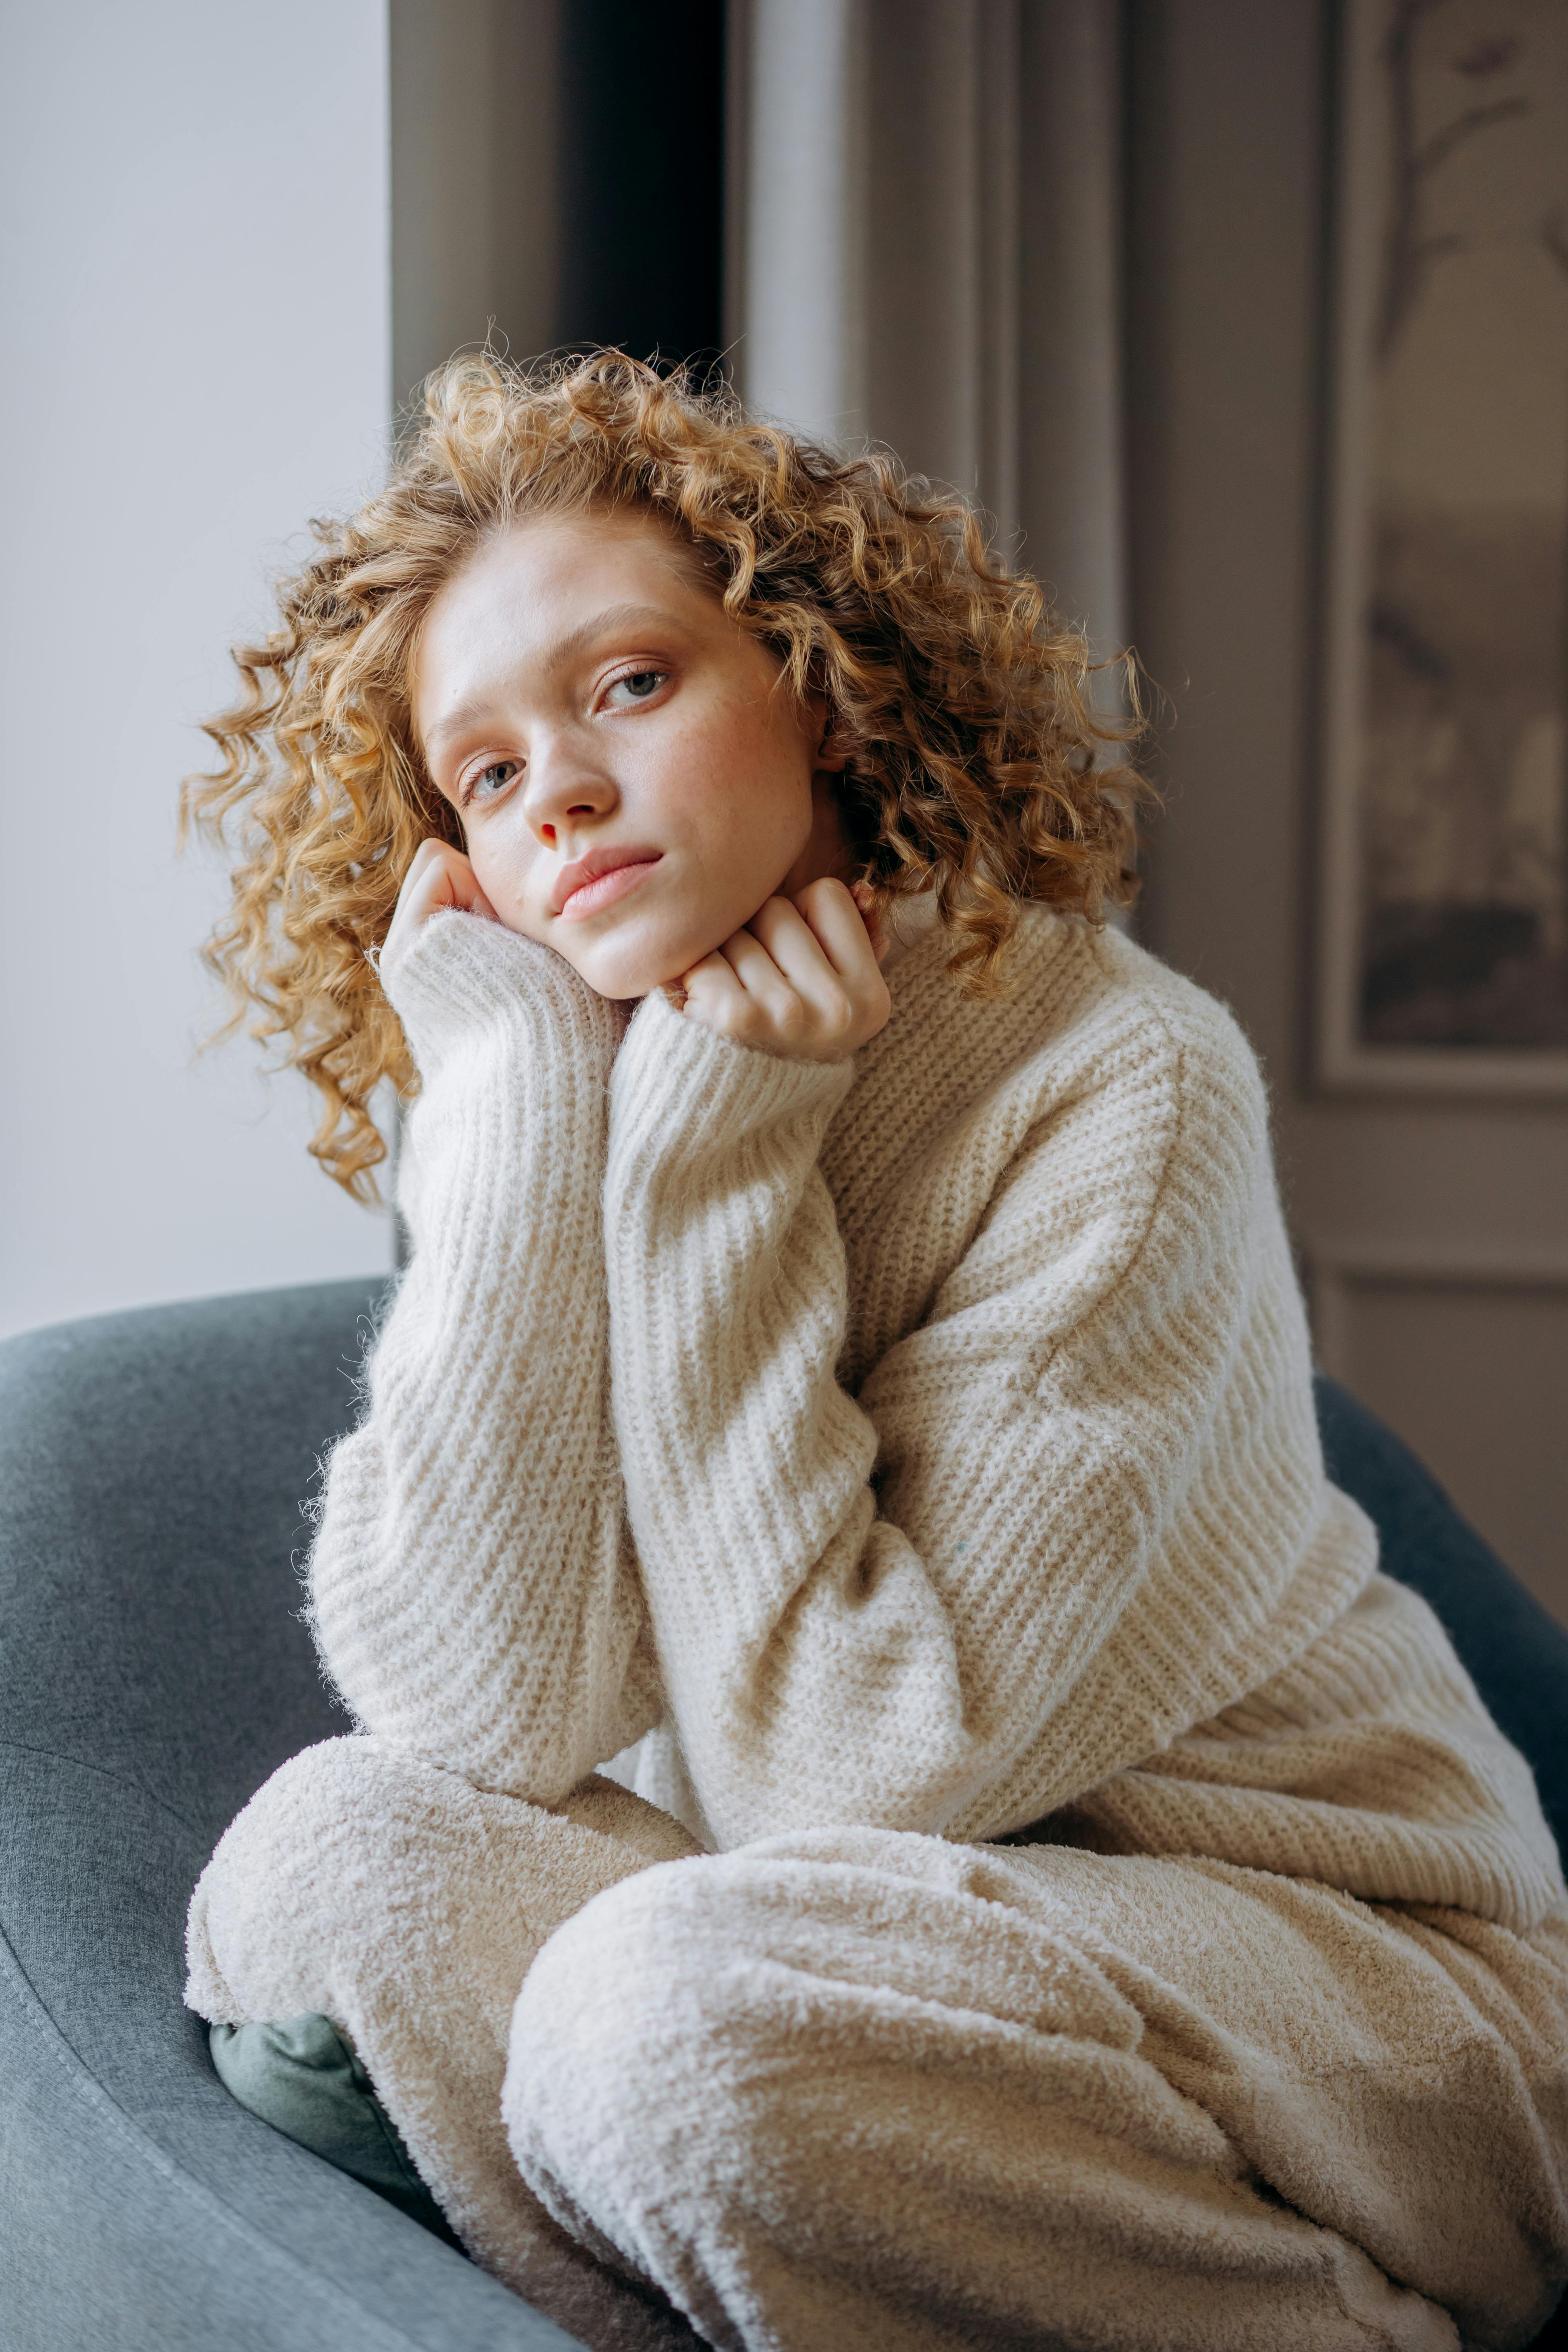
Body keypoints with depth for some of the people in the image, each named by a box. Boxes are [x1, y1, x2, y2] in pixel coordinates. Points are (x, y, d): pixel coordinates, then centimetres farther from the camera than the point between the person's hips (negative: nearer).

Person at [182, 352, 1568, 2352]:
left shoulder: (1118, 1081, -19)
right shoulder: (565, 1092, -2)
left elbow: (851, 1771, -22)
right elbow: (485, 1710, -18)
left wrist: (717, 1146, -22)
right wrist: (517, 1087, -19)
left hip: (1363, 1966, -4)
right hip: (914, 1930, 5)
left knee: (686, 1999, -30)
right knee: (326, 1854, -17)